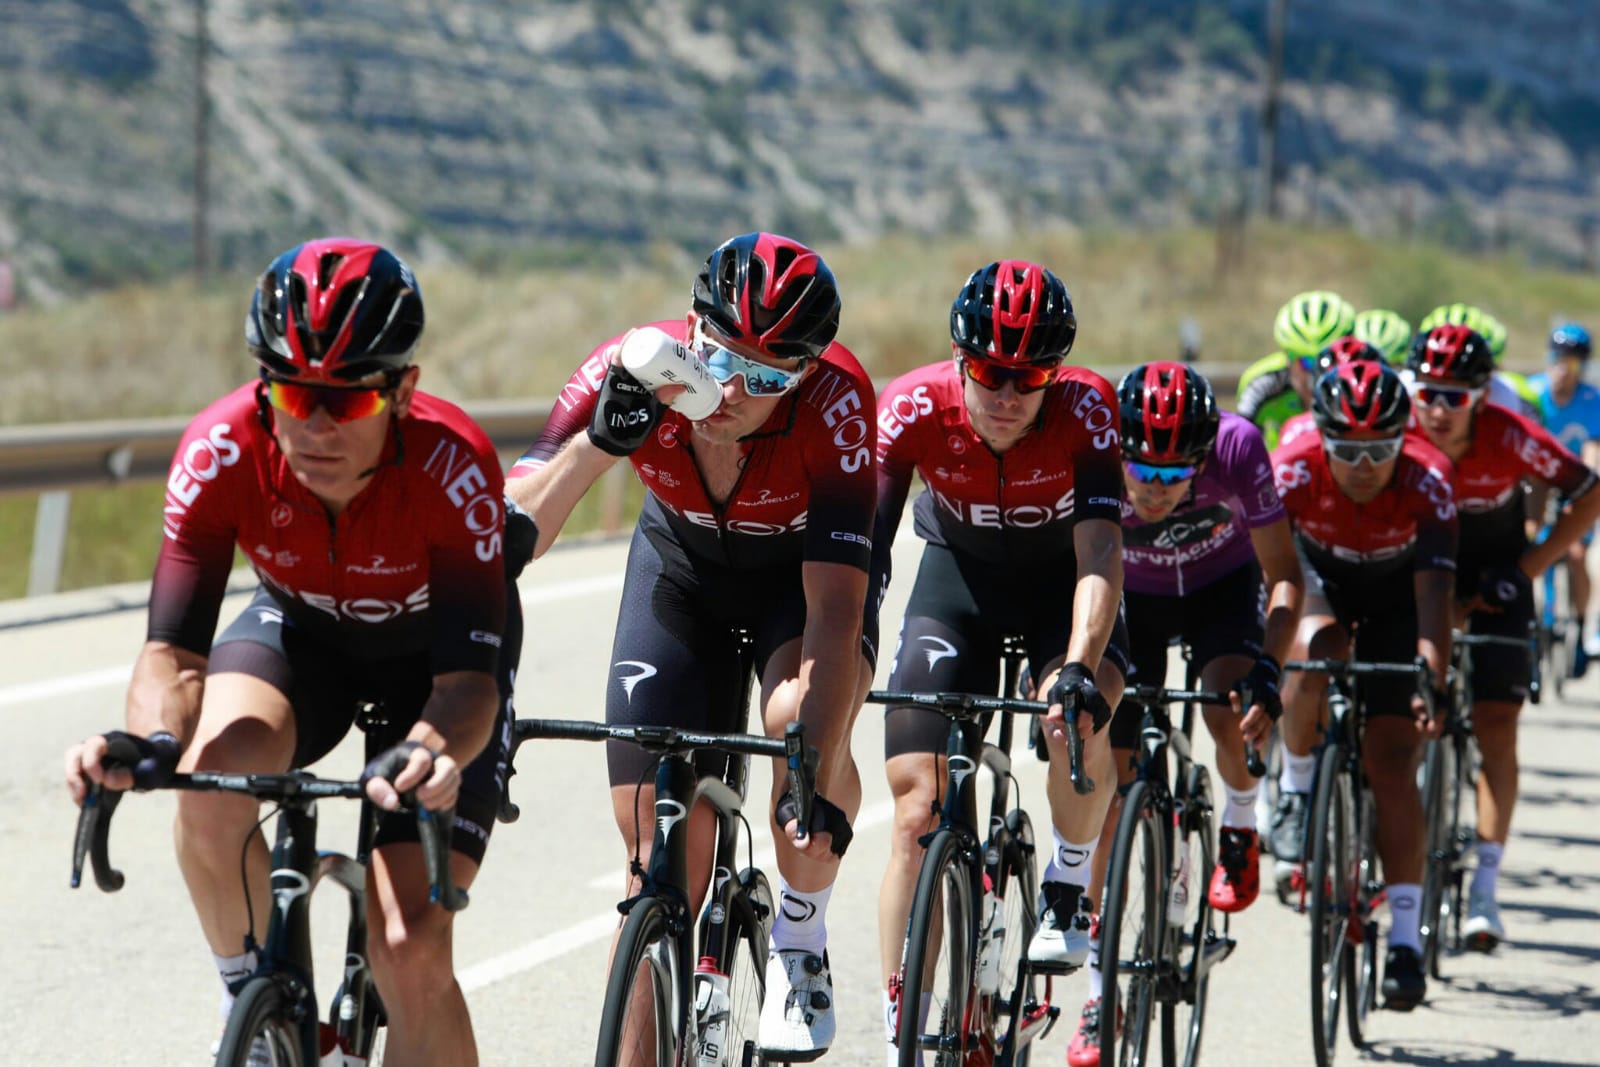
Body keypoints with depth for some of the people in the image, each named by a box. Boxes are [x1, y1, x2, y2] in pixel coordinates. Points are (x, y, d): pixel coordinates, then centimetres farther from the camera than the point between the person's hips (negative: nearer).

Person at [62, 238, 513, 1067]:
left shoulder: (451, 464, -36)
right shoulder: (223, 449, -30)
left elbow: (471, 678, -40)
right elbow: (174, 649, -31)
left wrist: (430, 752, -63)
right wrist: (149, 740, -54)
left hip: (433, 653, -2)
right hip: (302, 631, 2)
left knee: (409, 953, -17)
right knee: (214, 784, -32)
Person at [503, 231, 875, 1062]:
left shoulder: (836, 398, -36)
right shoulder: (635, 374, -31)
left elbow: (836, 606, -41)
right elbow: (509, 537, -37)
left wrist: (818, 780, -50)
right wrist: (602, 440, -53)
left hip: (803, 569, -2)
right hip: (682, 565, 2)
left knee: (800, 718, -34)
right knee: (660, 843, -8)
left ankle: (800, 946, -9)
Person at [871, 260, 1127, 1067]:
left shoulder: (1086, 409, -30)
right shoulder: (915, 407, -28)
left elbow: (1099, 556, -38)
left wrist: (1079, 668, -53)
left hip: (1062, 577, -1)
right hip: (959, 572, 1)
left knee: (1078, 719, -33)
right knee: (917, 808, -10)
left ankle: (1069, 887, -4)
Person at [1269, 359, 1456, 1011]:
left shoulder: (1426, 483, -32)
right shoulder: (1293, 469, -31)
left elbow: (1435, 590, -39)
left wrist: (1434, 681, -53)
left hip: (1395, 598, -1)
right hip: (1320, 580, 1)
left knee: (1392, 761, -13)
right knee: (1318, 651, -36)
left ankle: (1406, 937, -10)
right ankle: (1297, 785, -8)